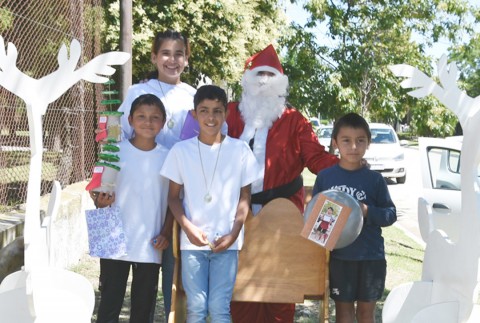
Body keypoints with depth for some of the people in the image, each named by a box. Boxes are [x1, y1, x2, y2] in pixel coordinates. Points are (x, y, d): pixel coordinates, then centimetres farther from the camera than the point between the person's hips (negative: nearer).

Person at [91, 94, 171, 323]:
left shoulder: (167, 157, 3)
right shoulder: (116, 151, -1)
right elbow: (101, 194, 4)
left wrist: (166, 233, -3)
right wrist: (100, 202, -18)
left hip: (151, 247, 1)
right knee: (109, 304, 4)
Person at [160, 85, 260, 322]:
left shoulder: (240, 150, 0)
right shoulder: (181, 150, 0)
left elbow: (245, 196, 5)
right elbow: (174, 196, 5)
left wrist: (234, 234, -5)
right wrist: (188, 227, -10)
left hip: (226, 242, 0)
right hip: (192, 241, 1)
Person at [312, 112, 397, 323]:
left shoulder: (375, 179, -3)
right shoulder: (324, 177, -1)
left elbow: (390, 214, -1)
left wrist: (368, 212, -18)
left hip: (371, 256, 0)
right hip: (338, 256, 0)